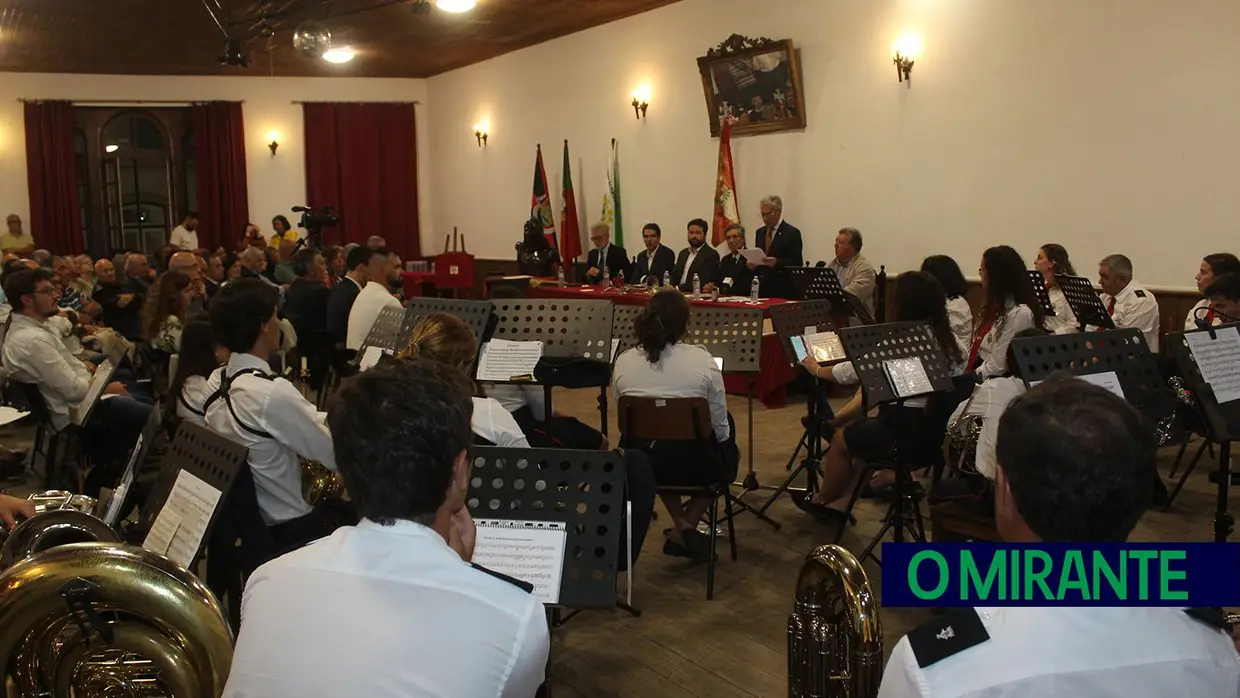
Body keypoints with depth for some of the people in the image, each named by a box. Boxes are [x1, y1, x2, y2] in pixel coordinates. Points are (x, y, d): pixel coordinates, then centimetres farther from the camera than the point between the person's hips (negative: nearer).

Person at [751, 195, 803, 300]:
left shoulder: (792, 233, -4)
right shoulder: (760, 232, 15)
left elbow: (797, 263, -9)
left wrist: (777, 262, -24)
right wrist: (753, 264, -2)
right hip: (762, 288, 5)